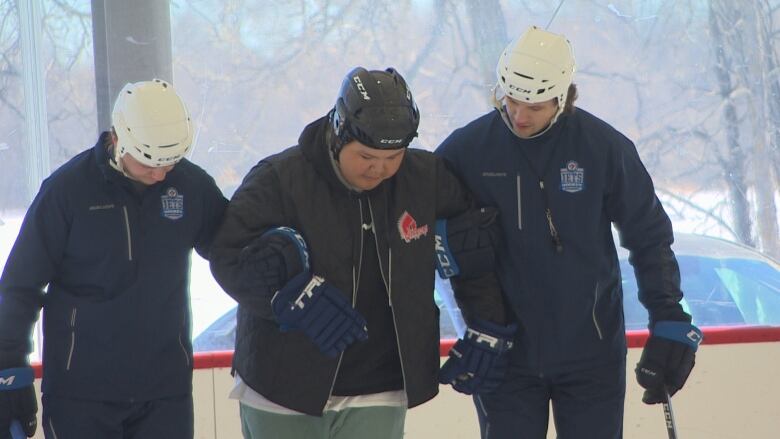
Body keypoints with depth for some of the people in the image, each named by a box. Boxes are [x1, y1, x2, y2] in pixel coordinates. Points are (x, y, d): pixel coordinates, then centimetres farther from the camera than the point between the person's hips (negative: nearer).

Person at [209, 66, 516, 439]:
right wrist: (298, 297, -29)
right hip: (283, 388, -1)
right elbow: (229, 257, -18)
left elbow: (476, 251, 9)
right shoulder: (278, 180, -14)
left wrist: (487, 329, 4)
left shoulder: (428, 180, -3)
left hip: (375, 395, 1)